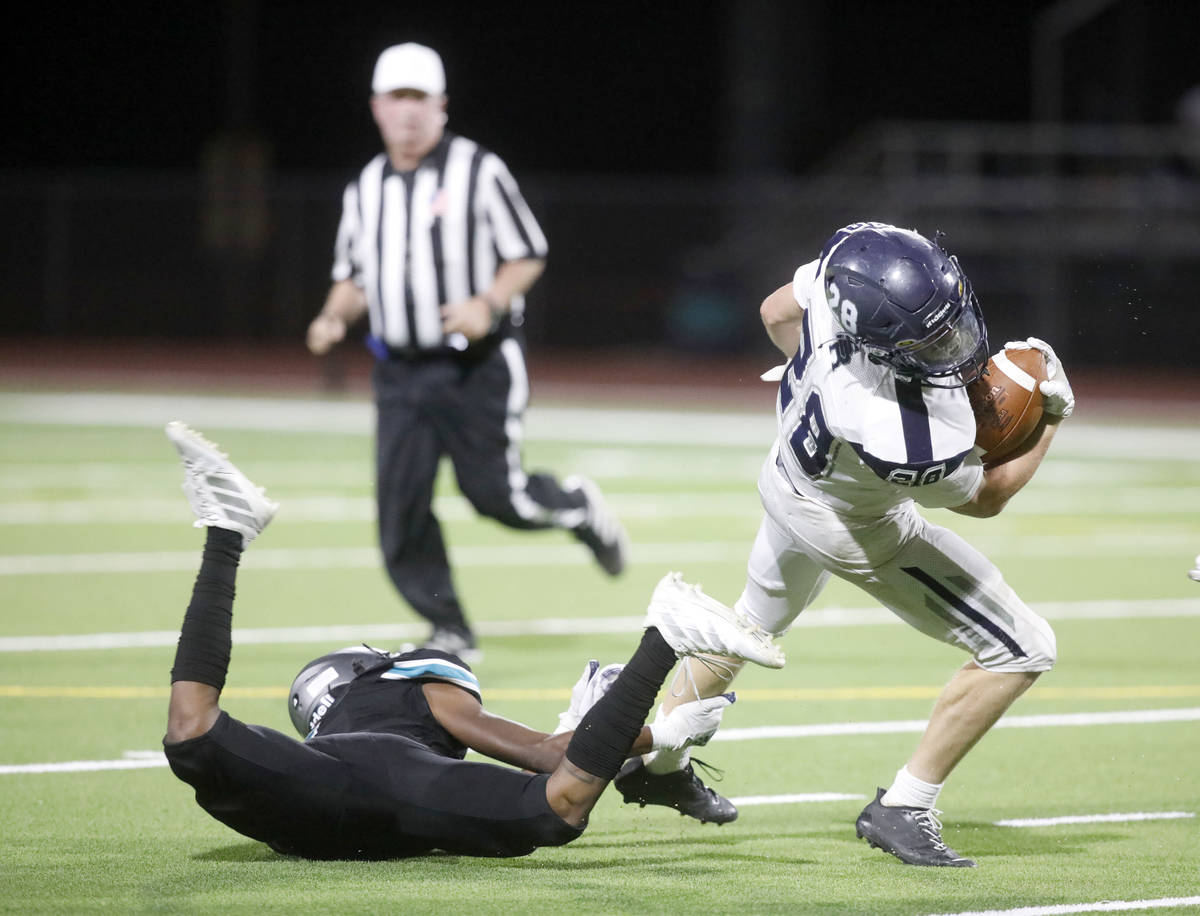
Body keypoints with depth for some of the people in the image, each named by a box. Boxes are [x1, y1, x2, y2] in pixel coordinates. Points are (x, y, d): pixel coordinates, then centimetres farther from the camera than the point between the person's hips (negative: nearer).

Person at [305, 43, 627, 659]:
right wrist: (333, 318, -3)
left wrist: (489, 305, -20)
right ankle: (449, 631, 9)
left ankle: (576, 506, 28)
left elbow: (529, 256, -3)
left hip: (477, 367, -4)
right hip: (400, 372, 5)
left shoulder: (479, 172, -7)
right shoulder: (364, 190, 9)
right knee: (400, 509, -4)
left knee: (494, 494, -6)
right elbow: (353, 277, 18)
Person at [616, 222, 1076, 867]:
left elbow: (777, 313, -8)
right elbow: (985, 496, -21)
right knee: (1021, 650, 2)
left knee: (754, 624, 35)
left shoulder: (843, 275, -34)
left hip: (791, 472, 7)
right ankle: (902, 809, 10)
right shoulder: (912, 447, -46)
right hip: (855, 530, -7)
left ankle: (653, 756, 54)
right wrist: (1052, 416, -11)